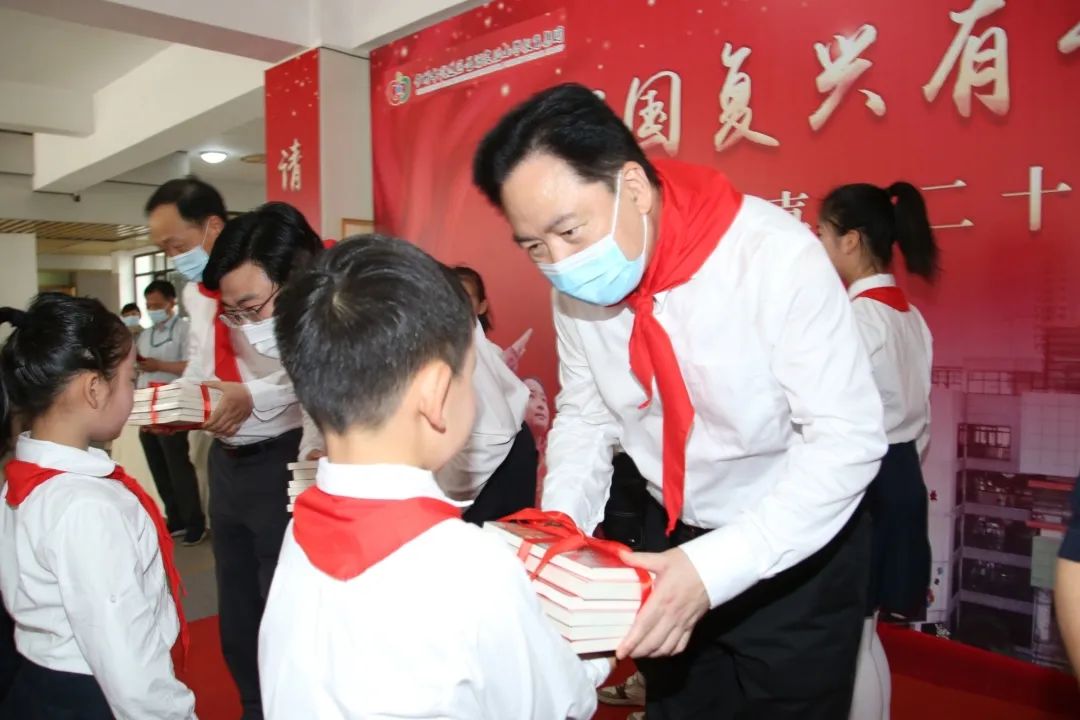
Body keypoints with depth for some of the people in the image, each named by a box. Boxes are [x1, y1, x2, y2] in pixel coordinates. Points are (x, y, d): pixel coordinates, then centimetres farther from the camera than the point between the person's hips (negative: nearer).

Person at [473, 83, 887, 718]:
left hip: (798, 549, -4)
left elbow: (849, 440, -25)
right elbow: (584, 415, 2)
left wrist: (713, 568, -33)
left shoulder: (775, 254, -27)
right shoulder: (577, 286, -9)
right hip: (674, 537, 5)